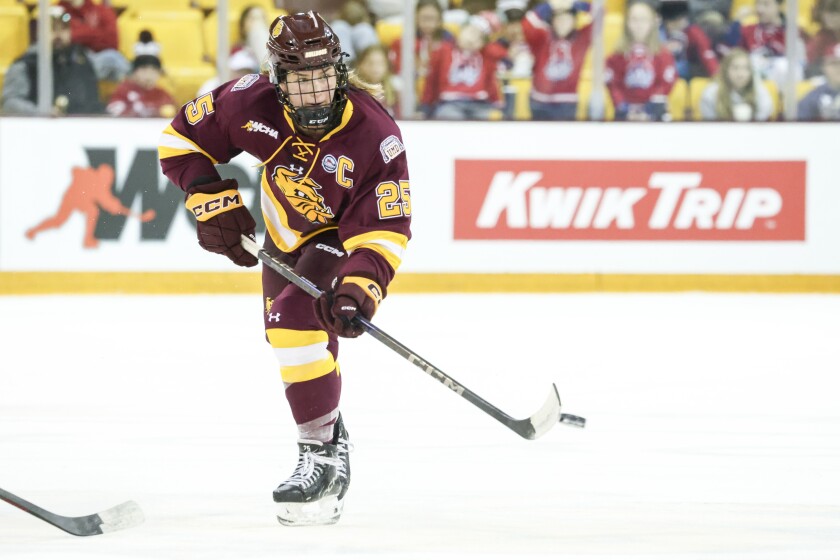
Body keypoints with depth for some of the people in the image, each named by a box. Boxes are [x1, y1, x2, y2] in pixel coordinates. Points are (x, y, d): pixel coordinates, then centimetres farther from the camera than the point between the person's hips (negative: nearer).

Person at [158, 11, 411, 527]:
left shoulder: (375, 135, -34)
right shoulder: (253, 104, -25)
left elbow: (386, 229, -32)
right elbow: (184, 137, -9)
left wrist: (360, 288, -45)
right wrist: (214, 202, -17)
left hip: (347, 236, -6)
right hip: (285, 239, 6)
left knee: (298, 318, -29)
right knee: (285, 331, 21)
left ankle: (323, 457, -22)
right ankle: (330, 435, 48)